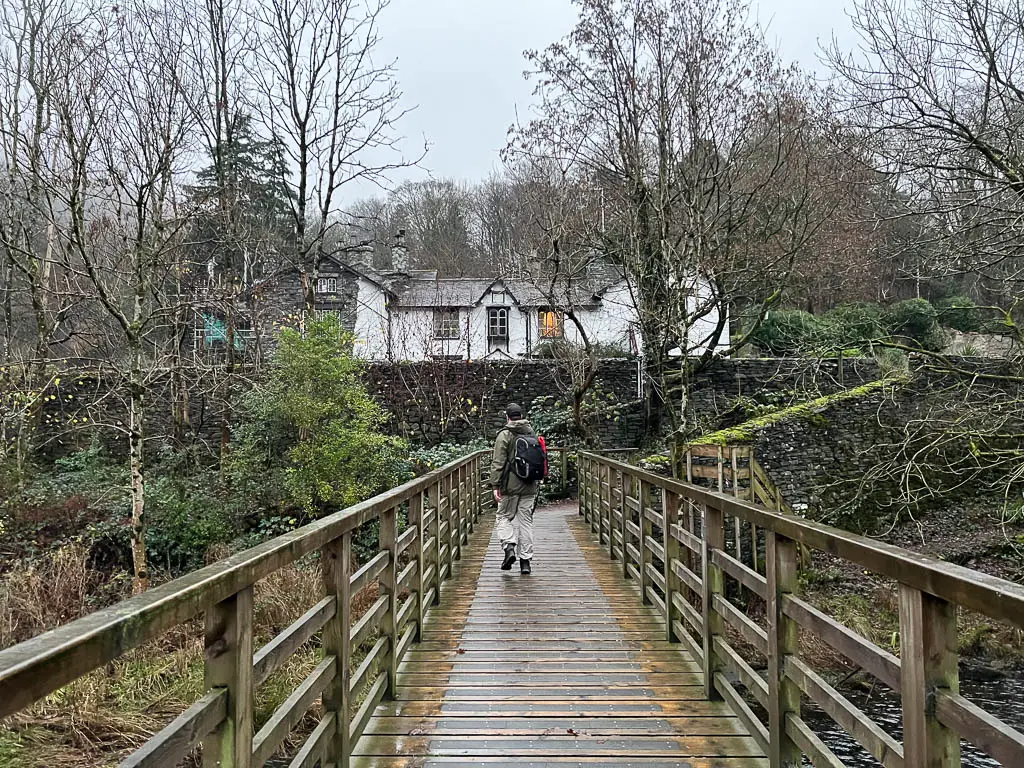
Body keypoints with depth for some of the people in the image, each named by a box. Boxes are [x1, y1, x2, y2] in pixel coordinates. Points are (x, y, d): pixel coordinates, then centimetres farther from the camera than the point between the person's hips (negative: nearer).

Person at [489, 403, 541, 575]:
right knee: (526, 520, 7)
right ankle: (525, 560, 8)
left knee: (504, 516, 10)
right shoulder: (532, 434, 10)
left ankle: (509, 547, -10)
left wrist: (495, 485, -10)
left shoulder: (504, 435, -7)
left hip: (510, 485, -4)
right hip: (529, 486, 4)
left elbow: (498, 463, -12)